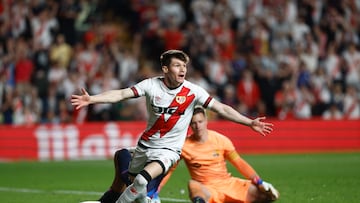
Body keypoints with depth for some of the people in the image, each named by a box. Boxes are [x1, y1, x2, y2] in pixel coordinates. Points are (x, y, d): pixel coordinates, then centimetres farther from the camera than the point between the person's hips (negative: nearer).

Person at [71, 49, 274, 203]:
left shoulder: (192, 91, -13)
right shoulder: (151, 85, -12)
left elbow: (222, 109, -10)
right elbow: (121, 94, -18)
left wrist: (250, 122, -16)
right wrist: (90, 99, -30)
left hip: (169, 149, -3)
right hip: (147, 144, 3)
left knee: (141, 180, -27)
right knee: (127, 183, 16)